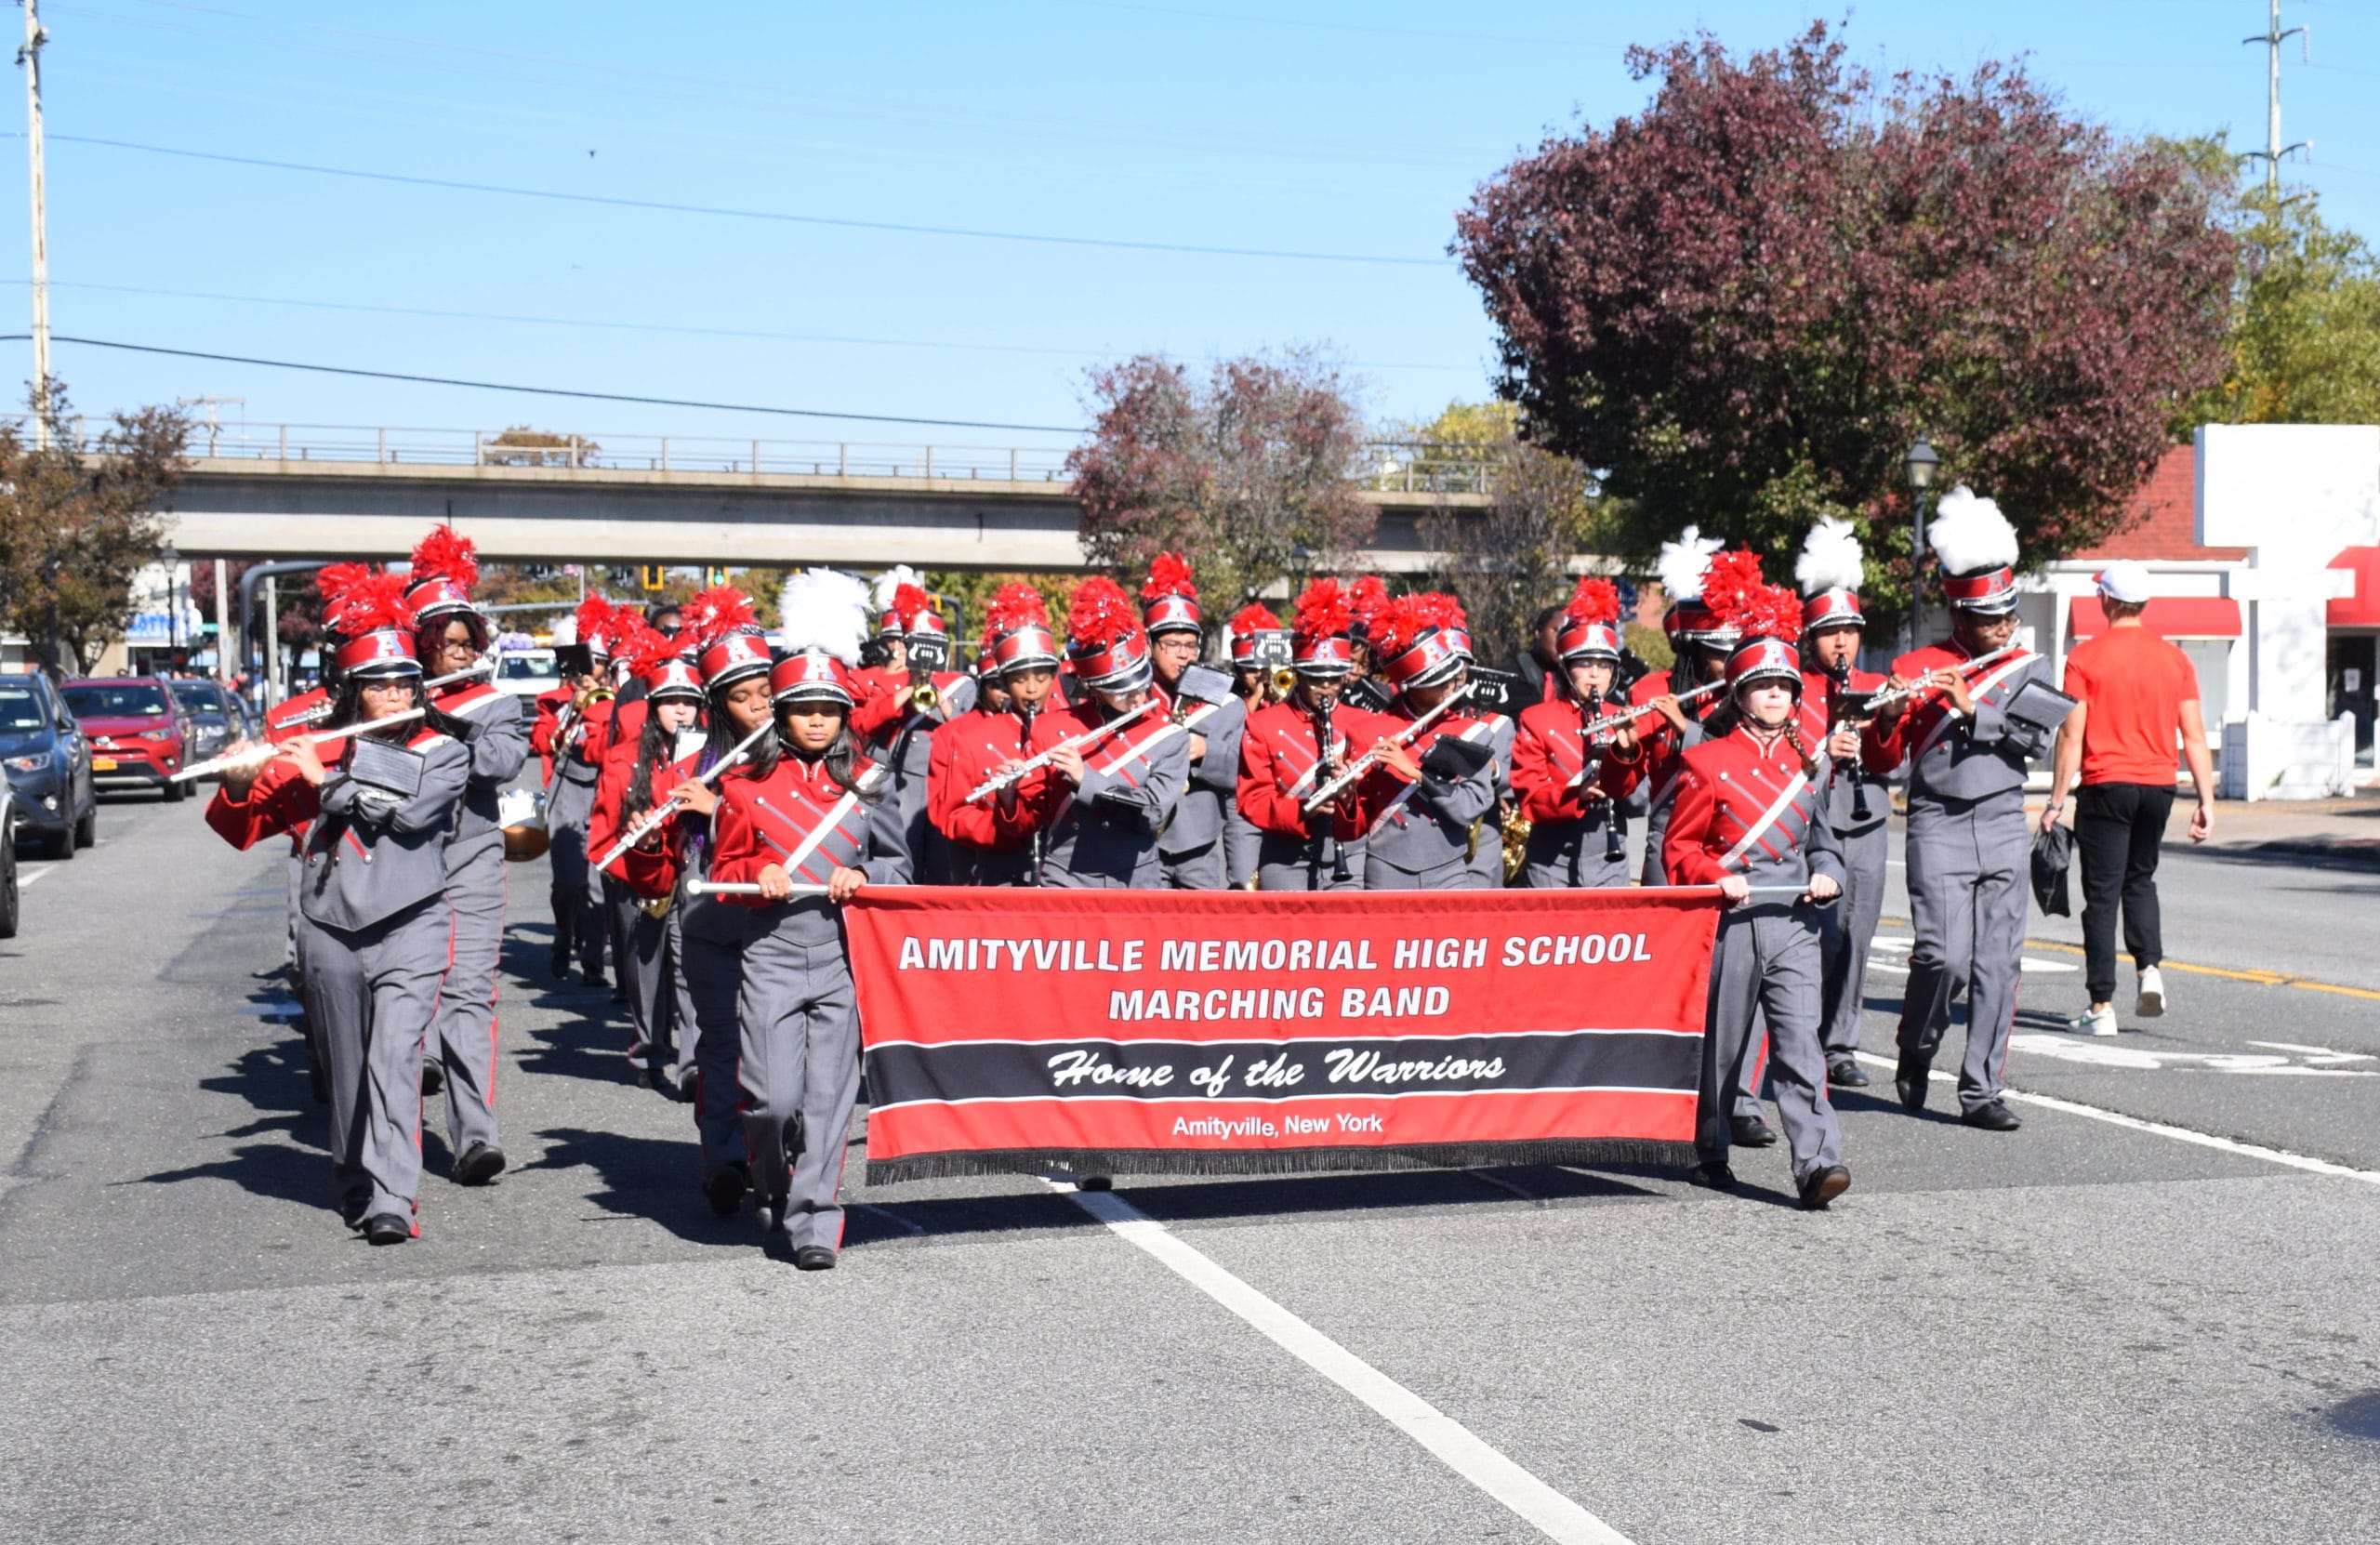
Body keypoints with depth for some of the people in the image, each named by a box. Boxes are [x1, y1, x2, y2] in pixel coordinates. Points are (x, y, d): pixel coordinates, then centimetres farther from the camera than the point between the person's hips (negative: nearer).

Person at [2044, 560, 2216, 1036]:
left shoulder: (2085, 657, -6)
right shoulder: (2174, 658, 5)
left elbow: (2070, 736, -9)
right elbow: (2194, 736, 3)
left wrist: (2056, 801, -5)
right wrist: (2206, 801, 6)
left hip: (2105, 786, -4)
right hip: (2158, 785, 4)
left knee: (2102, 894, 1)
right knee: (2140, 880, 23)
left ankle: (2101, 1007, 0)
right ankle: (2150, 967, 3)